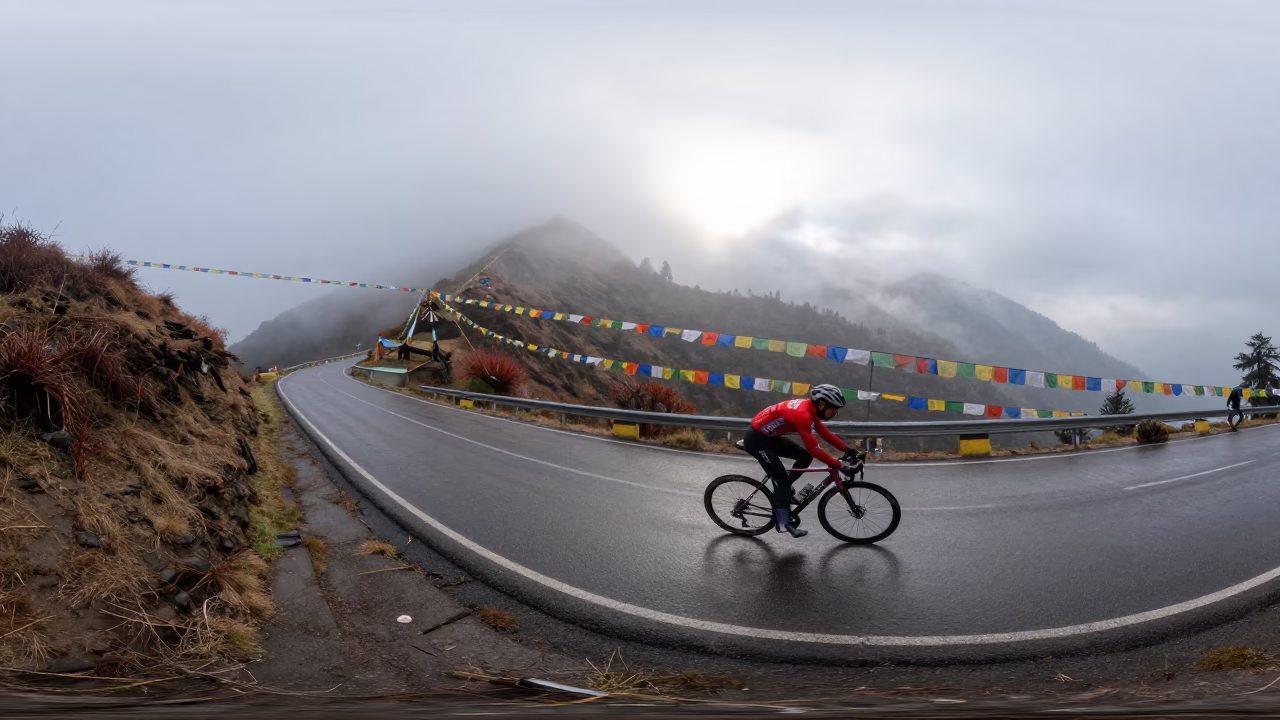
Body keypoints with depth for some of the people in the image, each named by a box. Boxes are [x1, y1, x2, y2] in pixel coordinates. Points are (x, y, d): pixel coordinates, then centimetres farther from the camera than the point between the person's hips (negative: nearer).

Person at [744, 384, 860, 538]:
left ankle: (782, 491, 16)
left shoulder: (810, 408, 0)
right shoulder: (803, 414, -29)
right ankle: (784, 523, -2)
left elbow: (826, 433, 8)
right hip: (756, 438, -10)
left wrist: (848, 450, 1)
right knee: (783, 479, -10)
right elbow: (814, 449, -29)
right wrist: (839, 465, -27)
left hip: (770, 436, 10)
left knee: (805, 457, 5)